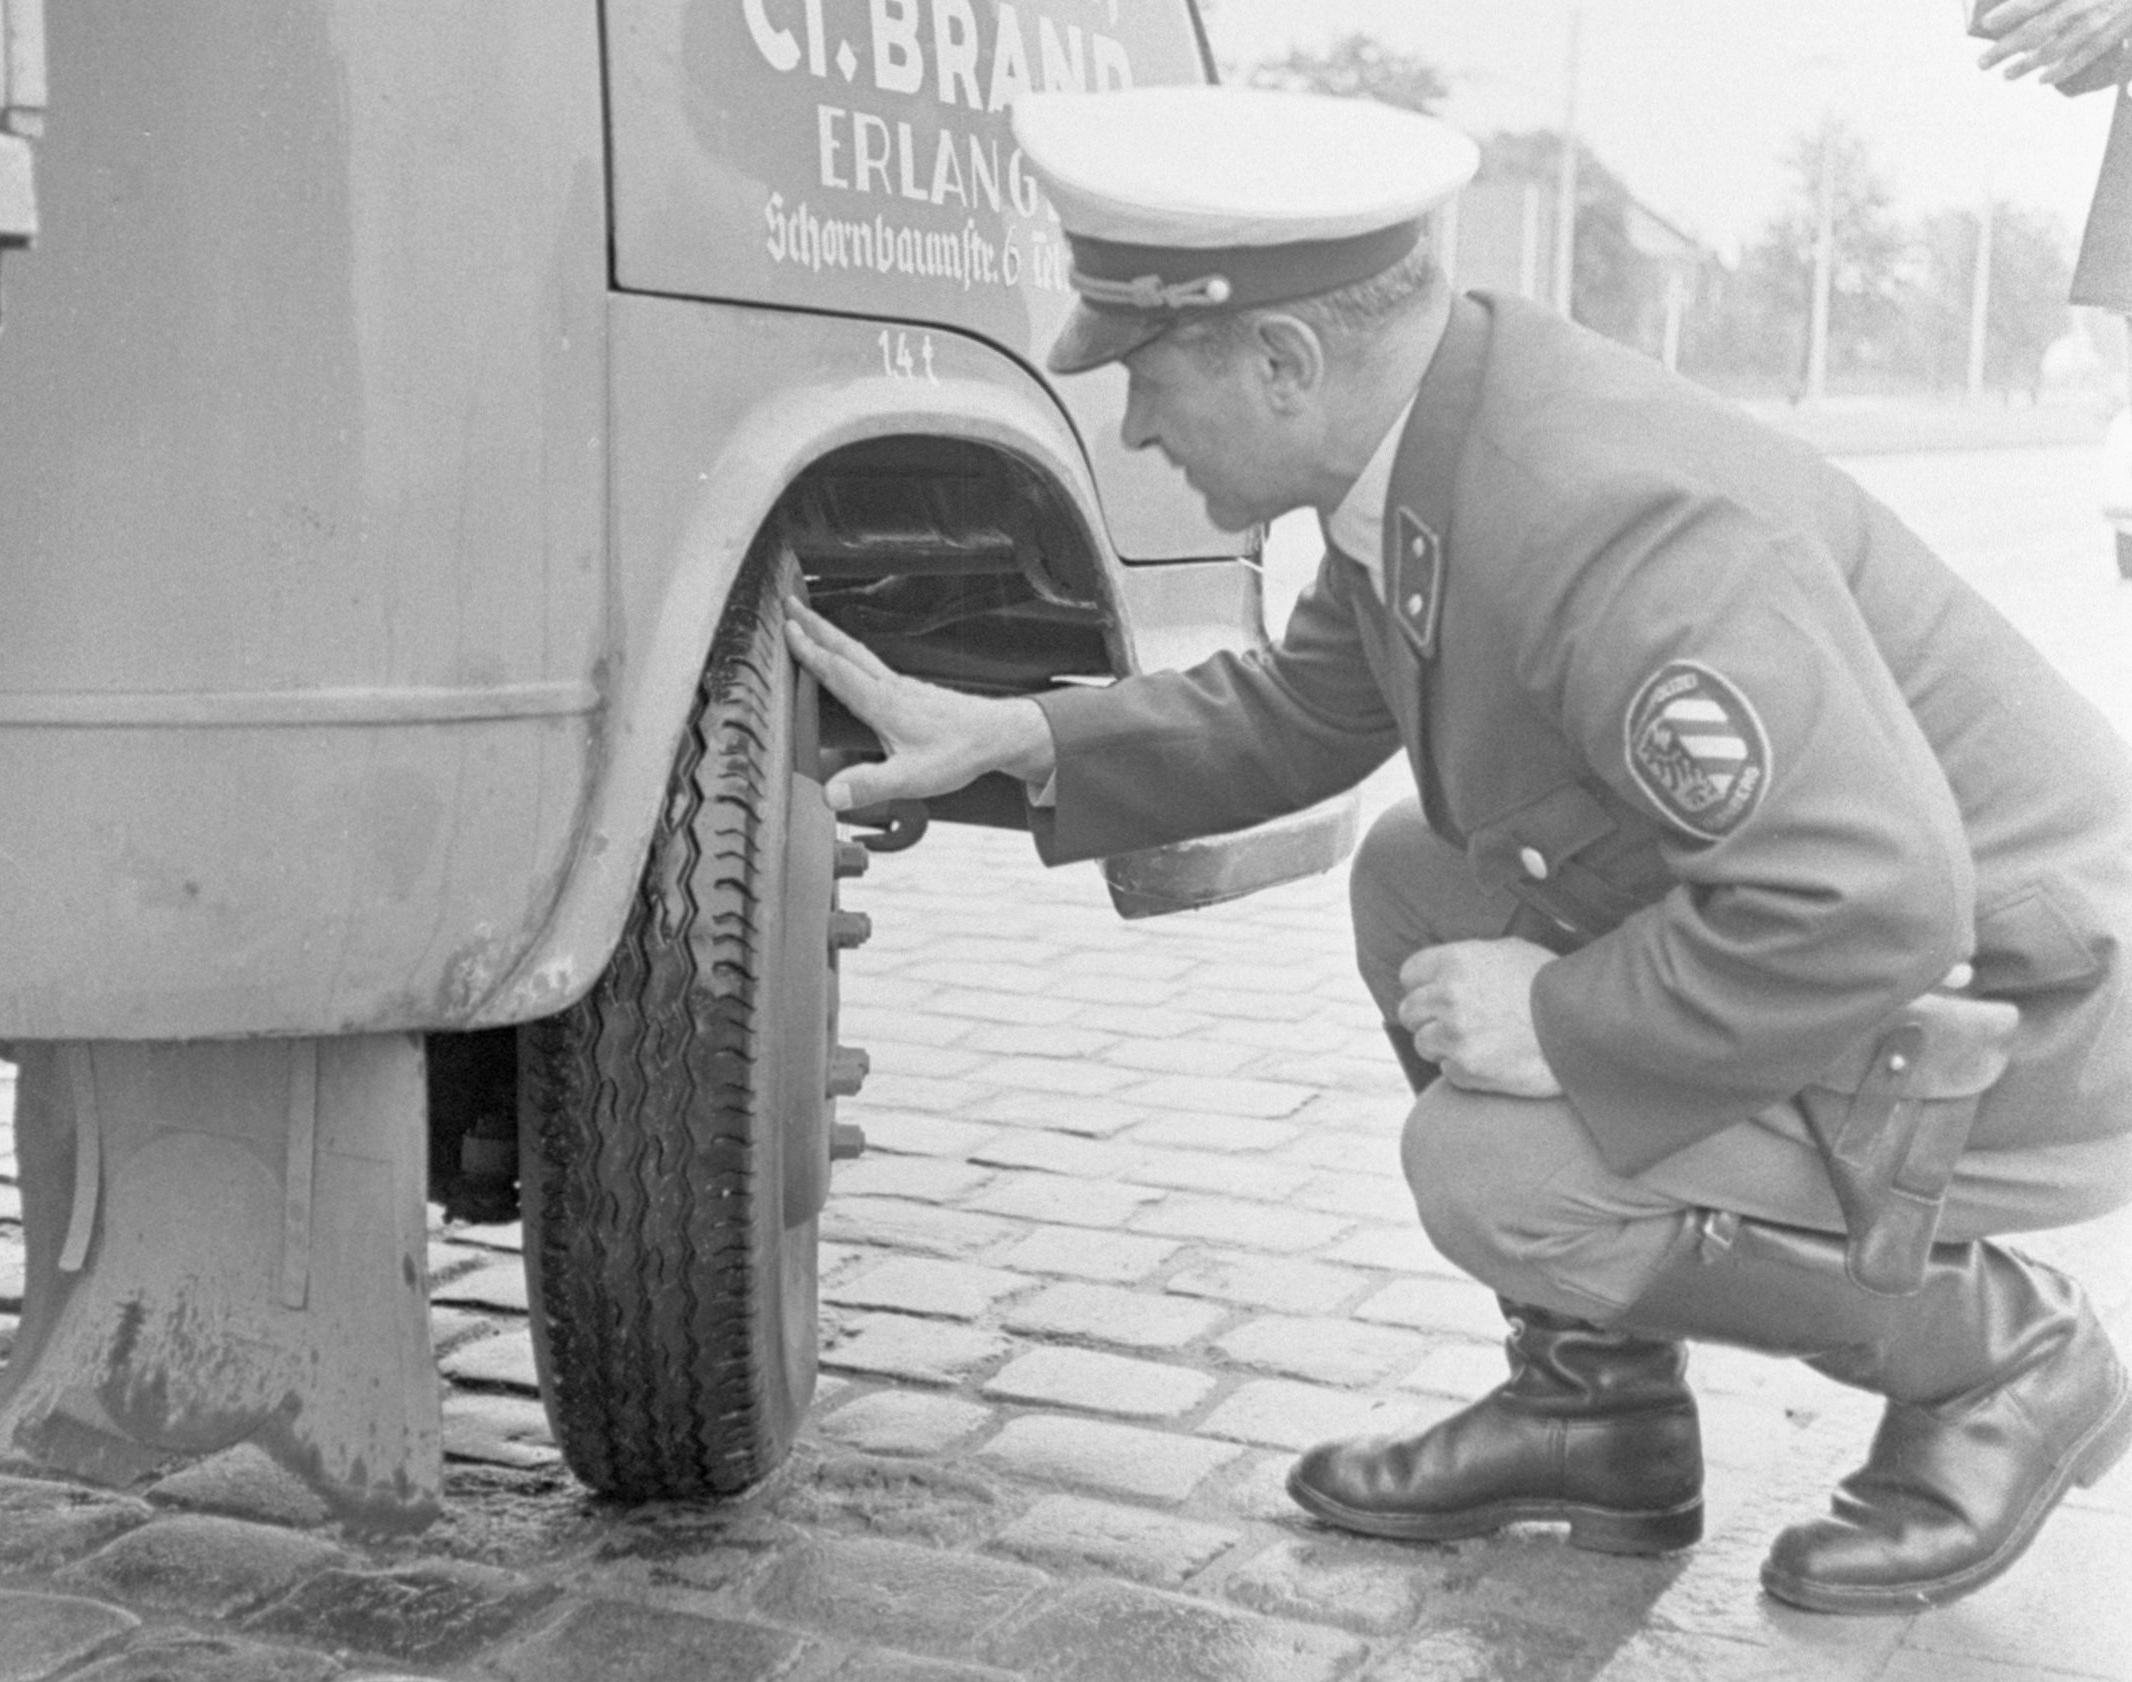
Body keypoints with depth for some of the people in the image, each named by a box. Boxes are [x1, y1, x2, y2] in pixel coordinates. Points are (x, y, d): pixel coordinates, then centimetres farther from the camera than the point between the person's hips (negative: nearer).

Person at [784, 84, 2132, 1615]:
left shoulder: (1603, 513, -31)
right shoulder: (1419, 441, -1)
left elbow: (1872, 908, -36)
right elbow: (1297, 710, 15)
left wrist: (1561, 1018, -23)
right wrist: (1003, 736, 6)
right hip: (1869, 913, 9)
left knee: (1499, 1173, -19)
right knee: (1418, 884, 8)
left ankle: (2004, 1356, 2)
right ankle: (1598, 1403, 13)